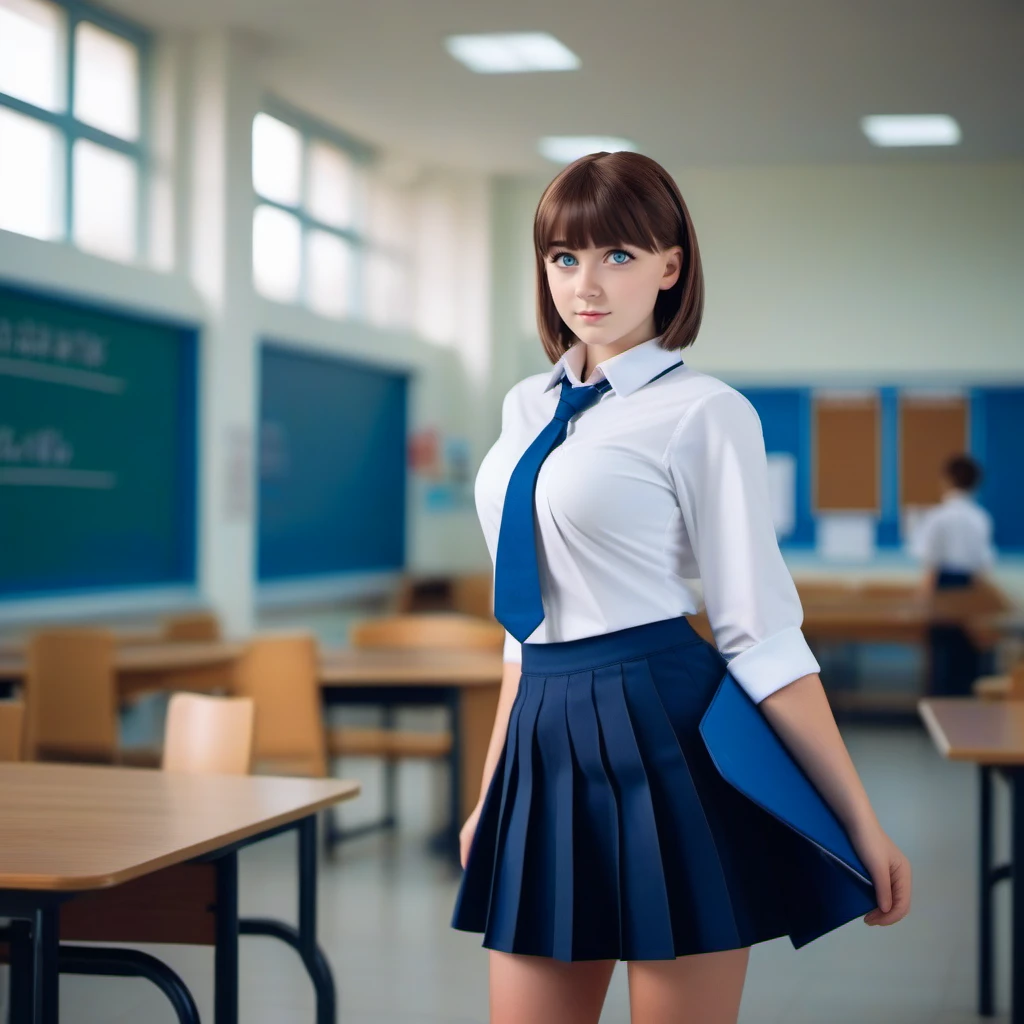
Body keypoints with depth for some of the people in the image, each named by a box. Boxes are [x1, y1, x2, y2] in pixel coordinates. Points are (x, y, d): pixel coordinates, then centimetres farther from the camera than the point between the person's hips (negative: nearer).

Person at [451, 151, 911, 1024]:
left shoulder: (703, 413, -7)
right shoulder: (526, 407, 13)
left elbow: (762, 634, -8)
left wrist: (862, 823, -10)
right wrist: (491, 791, 18)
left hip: (666, 736, -6)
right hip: (547, 745, 6)